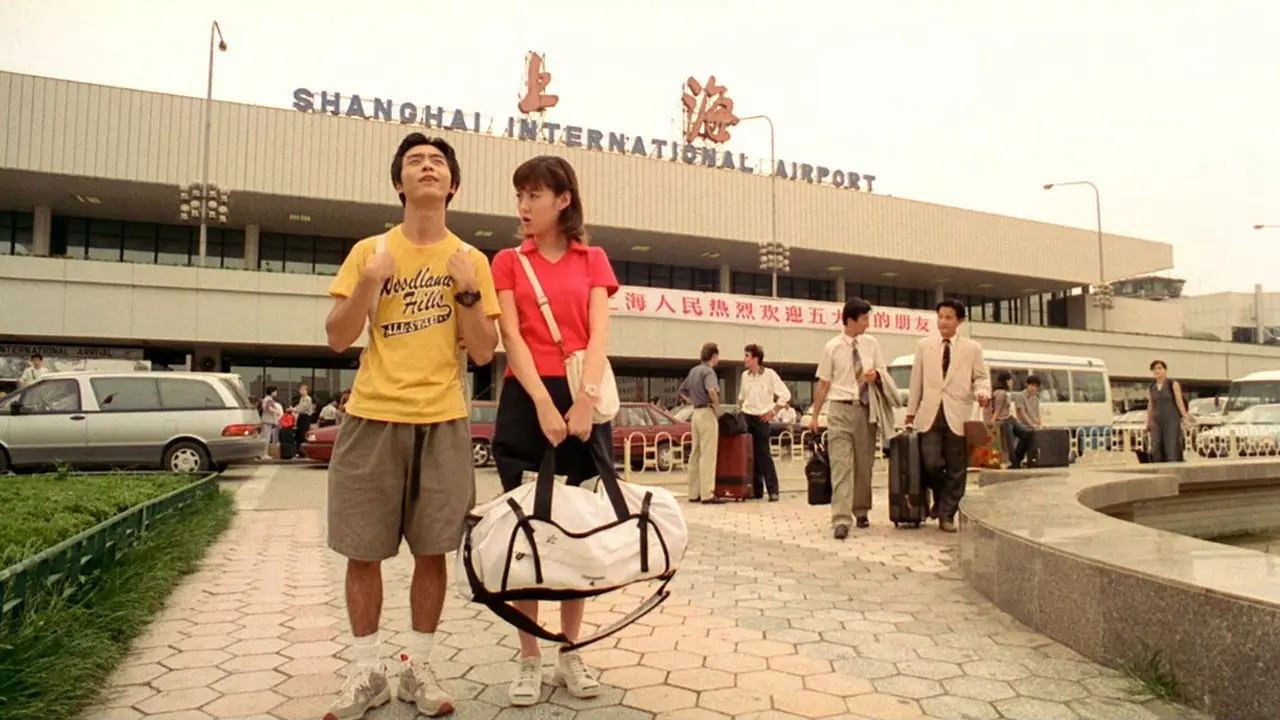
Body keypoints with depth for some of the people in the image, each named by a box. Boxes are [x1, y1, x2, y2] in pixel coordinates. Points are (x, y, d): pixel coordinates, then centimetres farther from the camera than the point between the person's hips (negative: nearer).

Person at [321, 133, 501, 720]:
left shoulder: (470, 260, 6)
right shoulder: (369, 251, 6)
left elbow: (484, 353, 1)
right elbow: (337, 339, 1)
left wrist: (468, 290, -13)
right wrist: (369, 282, -13)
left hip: (442, 422, 0)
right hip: (373, 418, 0)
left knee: (433, 550, 4)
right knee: (362, 550, 4)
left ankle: (417, 668, 20)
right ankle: (366, 672, 20)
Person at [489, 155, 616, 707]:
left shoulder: (593, 260, 10)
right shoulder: (508, 262, 9)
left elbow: (598, 334, -3)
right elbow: (512, 337, -3)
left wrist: (585, 398, -18)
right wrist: (544, 404, -17)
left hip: (582, 400, 1)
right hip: (526, 401, 0)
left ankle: (571, 653, 21)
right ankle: (530, 659, 14)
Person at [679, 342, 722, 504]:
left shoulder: (694, 370, 14)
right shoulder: (708, 371, -12)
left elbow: (682, 390, 24)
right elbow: (712, 390, -31)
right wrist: (717, 405, -15)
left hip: (696, 413, 8)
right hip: (707, 413, -8)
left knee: (695, 454, 11)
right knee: (707, 455, -7)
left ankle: (694, 493, 15)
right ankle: (707, 494, -7)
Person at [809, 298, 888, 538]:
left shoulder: (871, 344, 5)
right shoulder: (832, 347, -4)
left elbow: (884, 372, 16)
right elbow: (823, 383, 1)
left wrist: (875, 375, -9)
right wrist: (815, 415, 2)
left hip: (866, 409, 4)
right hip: (841, 410, -3)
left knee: (864, 464, 13)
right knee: (841, 465, -10)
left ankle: (861, 512, 30)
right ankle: (841, 519, -13)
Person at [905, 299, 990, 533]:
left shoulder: (972, 348, 8)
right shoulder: (924, 345, 11)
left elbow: (981, 377, 10)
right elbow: (917, 380, 12)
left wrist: (982, 392, -13)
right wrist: (911, 411, 12)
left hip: (958, 416, 0)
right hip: (930, 414, 0)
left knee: (956, 468, 3)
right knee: (931, 462, -9)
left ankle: (947, 515, 16)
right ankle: (941, 498, 22)